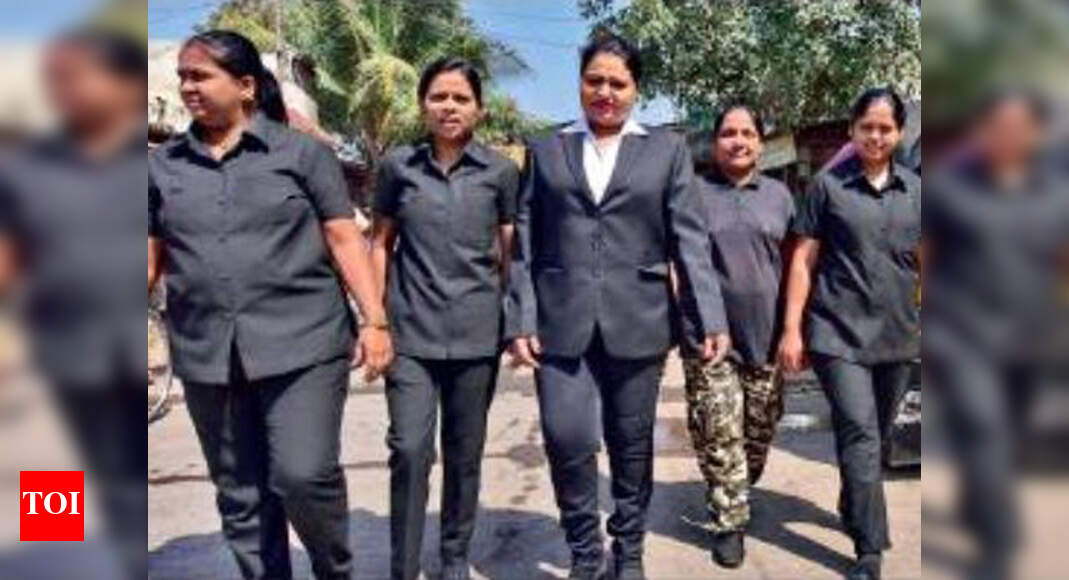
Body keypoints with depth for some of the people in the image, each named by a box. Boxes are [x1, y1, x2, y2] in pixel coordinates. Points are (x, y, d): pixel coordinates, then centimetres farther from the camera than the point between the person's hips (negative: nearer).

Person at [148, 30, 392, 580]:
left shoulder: (303, 152, 1)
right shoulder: (161, 164, 11)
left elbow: (344, 240, -1)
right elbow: (150, 257, 12)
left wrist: (375, 321, -9)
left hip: (302, 346, -3)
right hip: (206, 355, 4)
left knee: (304, 475, -10)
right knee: (240, 496, 10)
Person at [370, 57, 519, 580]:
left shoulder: (501, 172, 2)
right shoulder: (397, 166, 3)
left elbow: (509, 254, 6)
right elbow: (381, 243, 8)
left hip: (476, 332, 1)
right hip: (411, 331, 0)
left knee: (465, 454, 11)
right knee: (410, 450, -7)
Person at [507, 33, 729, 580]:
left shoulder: (667, 150, 8)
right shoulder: (545, 150, 10)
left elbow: (689, 240, 2)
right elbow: (524, 244, 6)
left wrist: (710, 319, -7)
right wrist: (520, 320, -2)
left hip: (636, 323, 0)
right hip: (560, 322, 0)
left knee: (632, 443, 10)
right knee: (567, 439, -4)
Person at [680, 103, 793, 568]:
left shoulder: (778, 194, 9)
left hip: (767, 334, 3)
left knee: (759, 431, 14)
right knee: (719, 435, -3)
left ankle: (739, 493, 38)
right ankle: (729, 522, 10)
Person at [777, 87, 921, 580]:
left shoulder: (915, 190, 8)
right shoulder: (827, 186, -2)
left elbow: (922, 263, 13)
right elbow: (803, 260, -3)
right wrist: (791, 329, -7)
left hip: (897, 335, 4)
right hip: (838, 333, -4)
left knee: (876, 436, 16)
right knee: (860, 435, -10)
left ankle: (854, 513, 38)